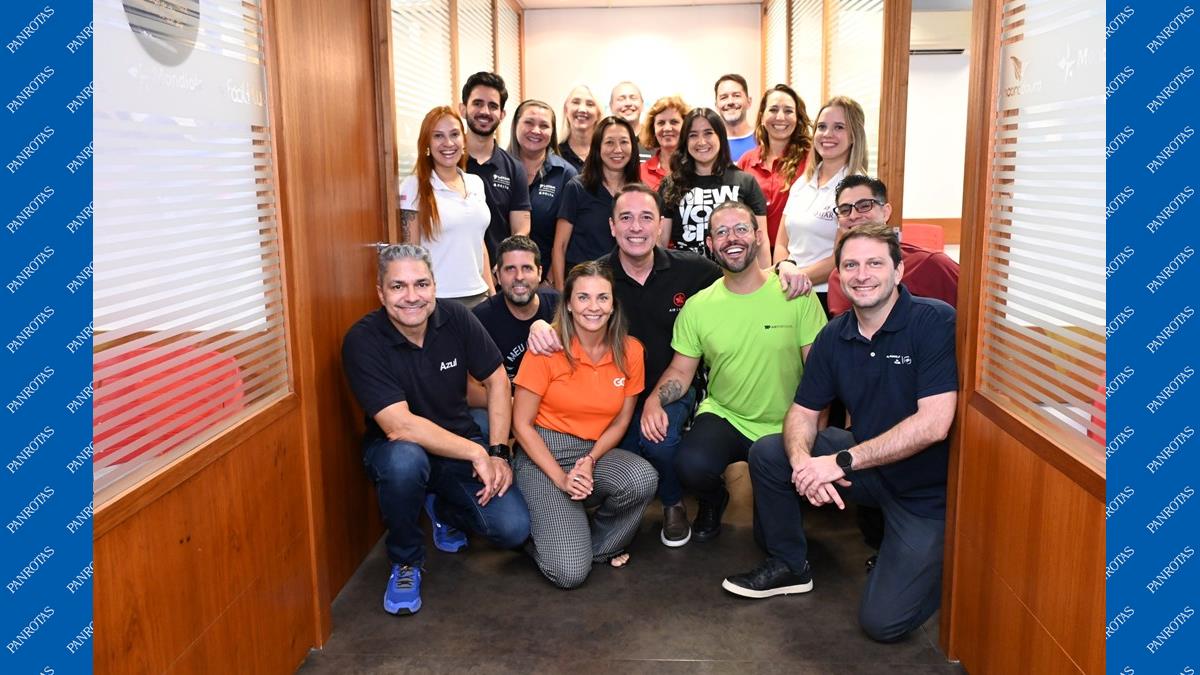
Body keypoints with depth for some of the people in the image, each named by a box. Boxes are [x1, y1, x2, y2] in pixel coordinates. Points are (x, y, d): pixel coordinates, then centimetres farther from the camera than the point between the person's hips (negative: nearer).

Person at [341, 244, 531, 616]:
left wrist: (497, 453, -8)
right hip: (396, 450, -3)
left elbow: (496, 380, -1)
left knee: (513, 529, -16)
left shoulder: (456, 318, -11)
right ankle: (406, 562, -9)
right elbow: (398, 426, -28)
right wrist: (476, 452, -25)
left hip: (460, 444, 3)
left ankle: (443, 509, 20)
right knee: (405, 460, -39)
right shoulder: (362, 341, -21)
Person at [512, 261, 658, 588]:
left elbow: (621, 420, 7)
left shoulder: (629, 351, -2)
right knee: (570, 573, -21)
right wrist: (560, 478, -16)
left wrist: (591, 460, -11)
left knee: (644, 478, -32)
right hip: (544, 454, -4)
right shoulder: (547, 348, -12)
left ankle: (599, 544, -1)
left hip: (596, 452, 4)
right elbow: (521, 424, -8)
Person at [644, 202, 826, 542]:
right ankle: (713, 501, 9)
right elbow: (681, 369, 5)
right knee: (691, 464, -29)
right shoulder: (698, 306, -1)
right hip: (723, 416, 0)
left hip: (787, 427, 0)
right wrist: (654, 400, -16)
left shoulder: (796, 294, -8)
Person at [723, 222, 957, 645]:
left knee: (883, 621, -14)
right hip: (868, 465, 6)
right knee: (767, 454, -7)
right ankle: (788, 565, 13)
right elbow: (803, 413, 1)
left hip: (926, 486, -6)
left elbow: (933, 424, -28)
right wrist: (801, 459, -23)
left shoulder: (936, 322, -20)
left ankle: (931, 559, 17)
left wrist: (842, 462, -28)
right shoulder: (834, 336, -1)